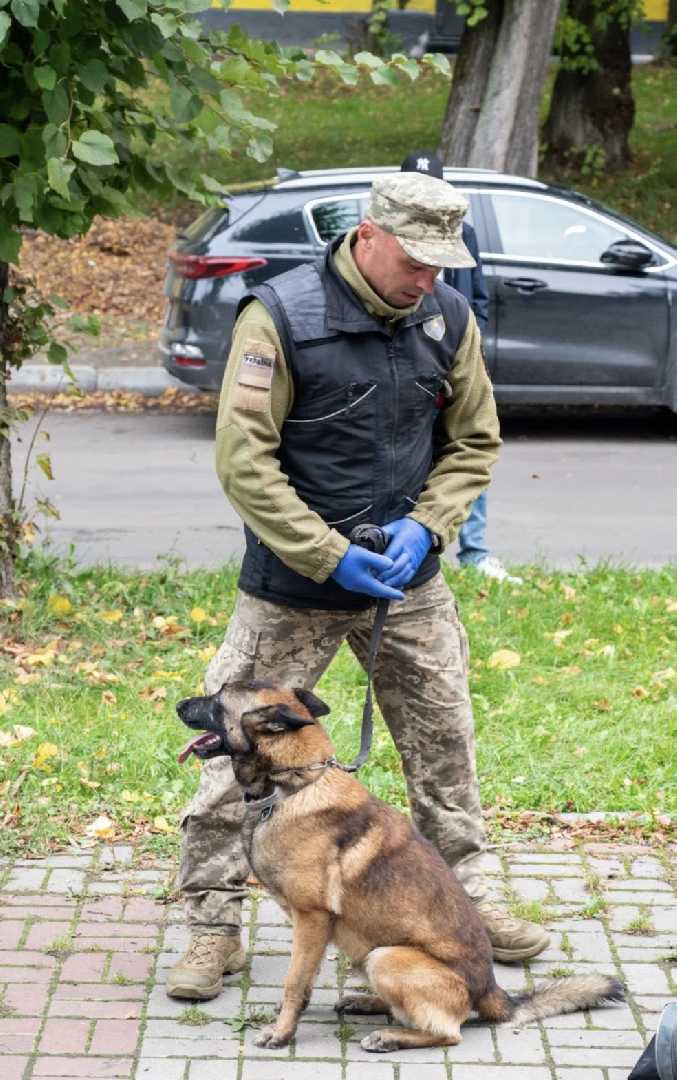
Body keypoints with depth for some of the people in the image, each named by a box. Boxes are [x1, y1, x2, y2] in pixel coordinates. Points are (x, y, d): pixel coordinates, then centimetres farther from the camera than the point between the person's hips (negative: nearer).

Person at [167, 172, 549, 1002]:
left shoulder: (448, 319, -3)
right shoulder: (280, 316, -17)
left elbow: (473, 443, 8)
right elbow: (242, 458, -17)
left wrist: (425, 526, -10)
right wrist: (330, 557, -20)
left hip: (411, 585, 4)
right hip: (291, 586, -4)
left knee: (443, 741, 13)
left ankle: (463, 899, 31)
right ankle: (214, 926, 11)